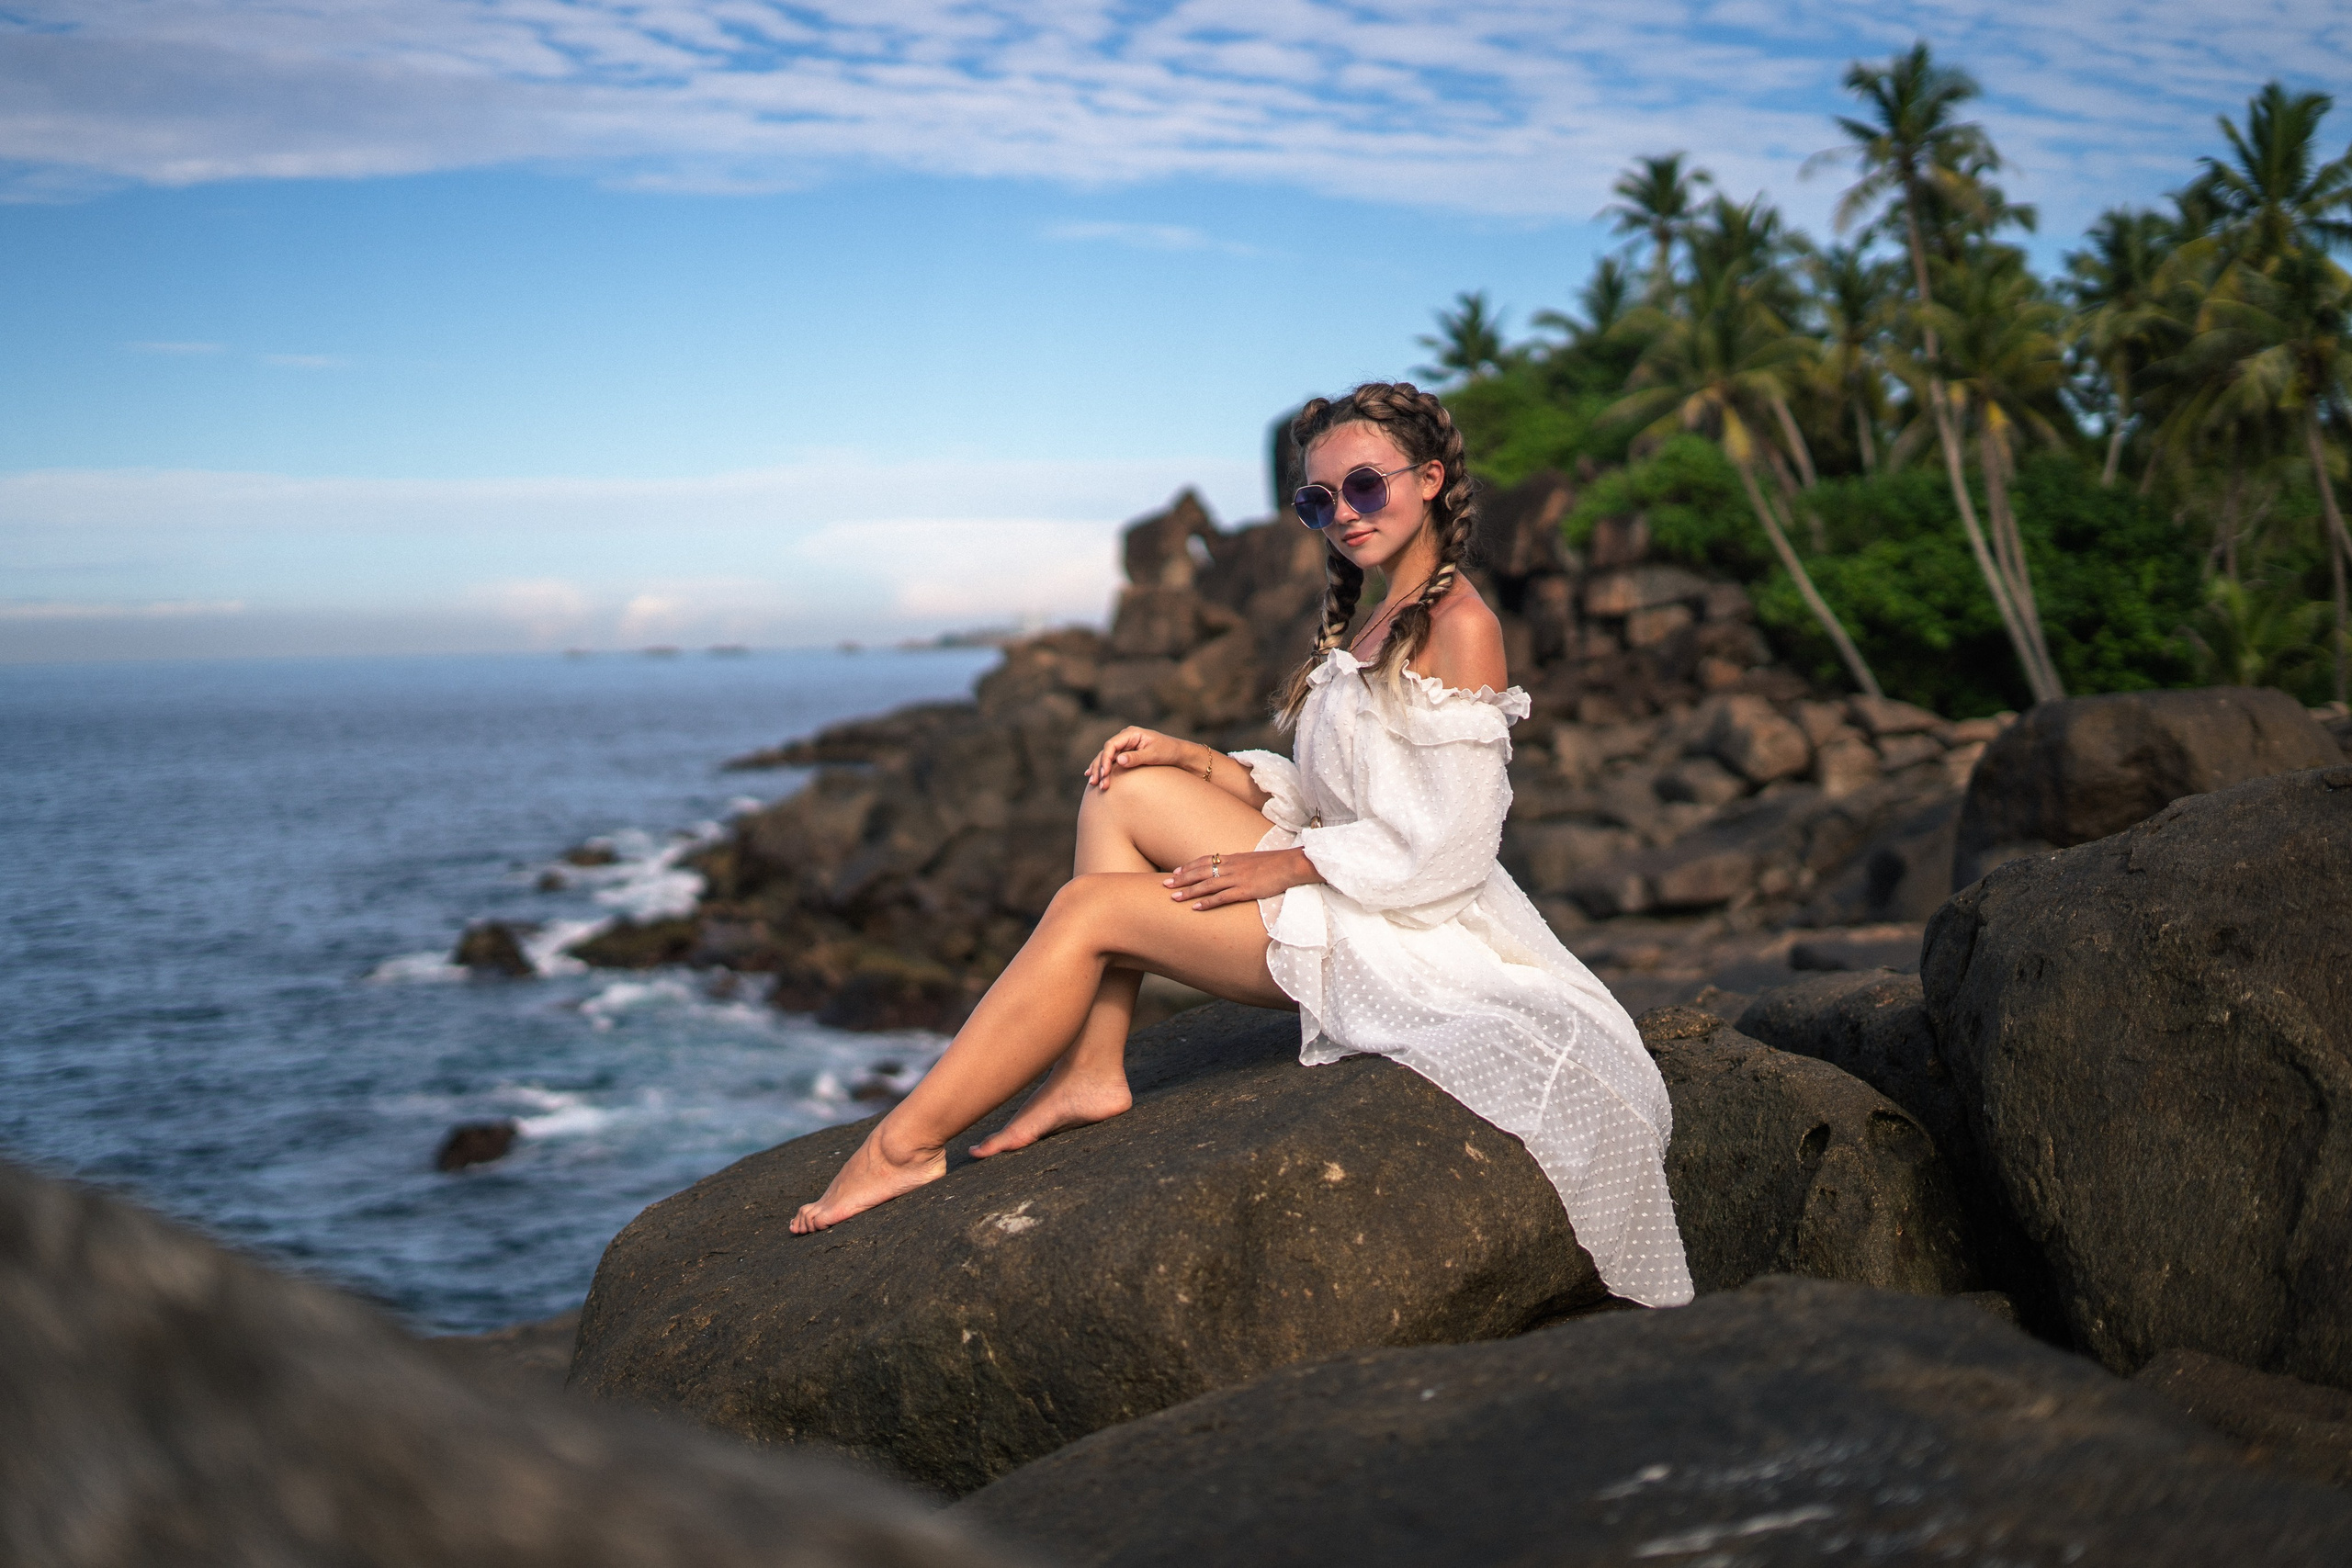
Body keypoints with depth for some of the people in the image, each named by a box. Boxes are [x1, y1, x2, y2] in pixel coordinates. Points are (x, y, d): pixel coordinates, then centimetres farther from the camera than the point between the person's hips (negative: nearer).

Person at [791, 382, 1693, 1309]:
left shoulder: (1461, 626, -14)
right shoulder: (1378, 623, 16)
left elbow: (1450, 847, -19)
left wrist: (1278, 865, -15)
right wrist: (1196, 760, 4)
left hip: (1403, 935, -9)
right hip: (1333, 897, 9)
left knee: (1089, 909, -15)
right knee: (1126, 792, -1)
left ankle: (906, 1145, -7)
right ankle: (1091, 1073, -6)